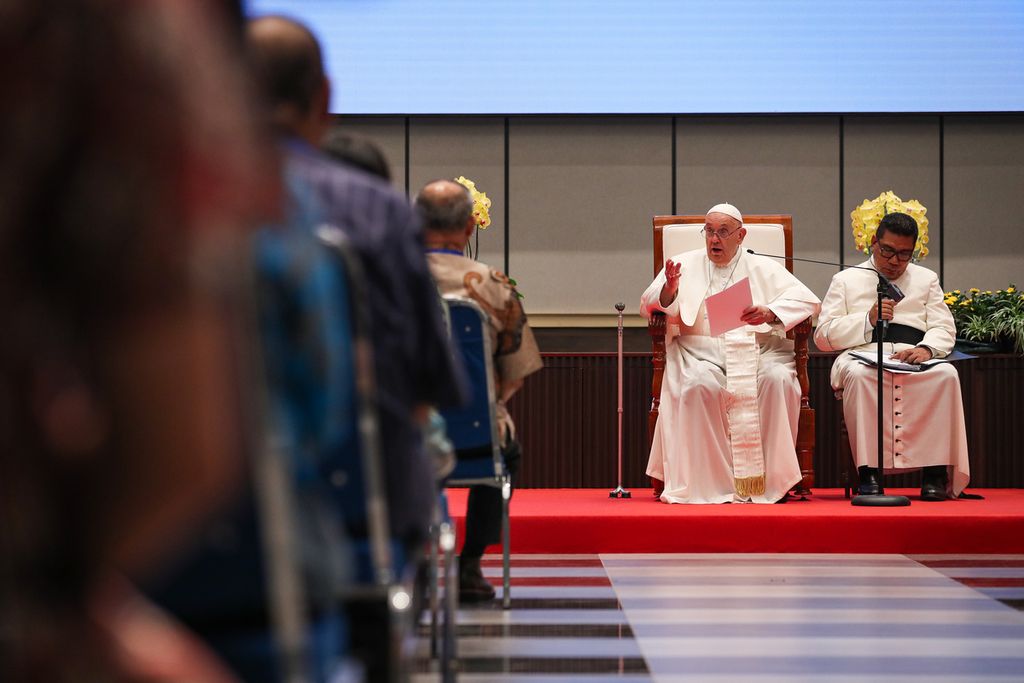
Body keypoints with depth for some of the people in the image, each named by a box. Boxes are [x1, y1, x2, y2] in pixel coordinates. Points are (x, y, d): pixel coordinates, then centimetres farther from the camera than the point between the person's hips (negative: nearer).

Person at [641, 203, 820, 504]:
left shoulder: (763, 268, 18)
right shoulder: (686, 264, 18)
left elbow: (807, 299, 6)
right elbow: (648, 306, 10)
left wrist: (769, 313, -14)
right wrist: (668, 291, -14)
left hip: (758, 349, 1)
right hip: (702, 352, 0)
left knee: (778, 379, -32)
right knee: (700, 385, -34)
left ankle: (771, 479, -24)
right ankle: (713, 481, -27)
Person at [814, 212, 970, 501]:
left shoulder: (926, 279, 25)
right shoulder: (846, 280, 19)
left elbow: (944, 330, 13)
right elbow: (823, 336, 9)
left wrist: (926, 348, -11)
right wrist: (868, 319, -5)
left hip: (913, 358, 2)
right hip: (863, 356, -2)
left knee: (946, 374, -32)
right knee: (858, 375, -39)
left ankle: (935, 471, -32)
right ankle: (868, 471, -38)